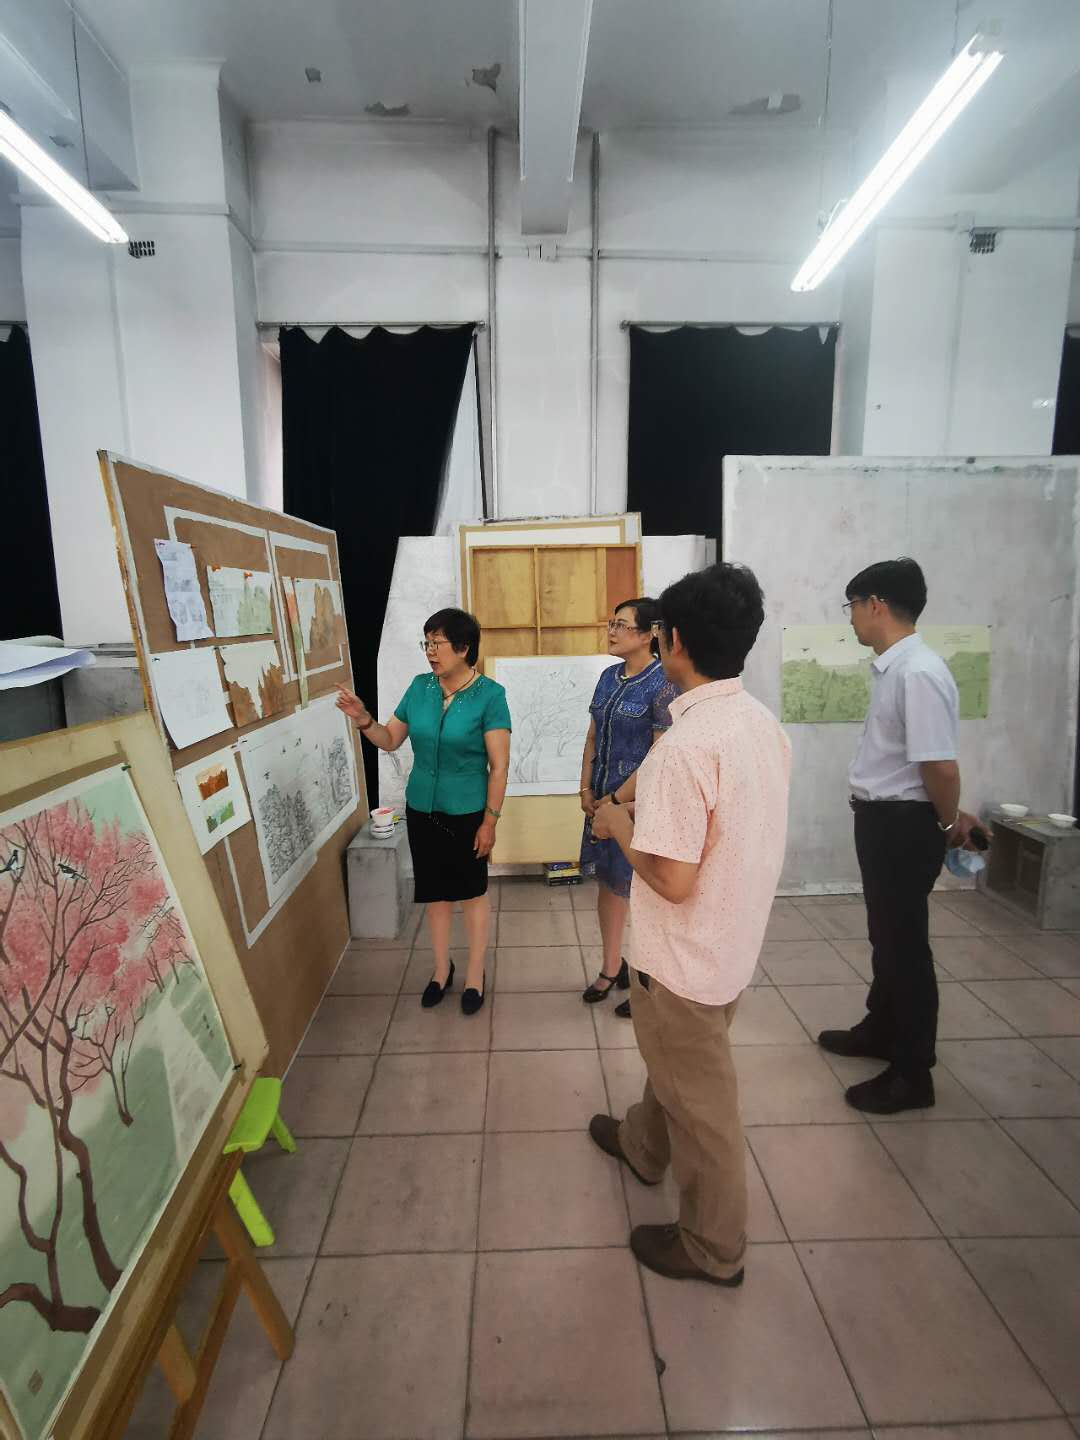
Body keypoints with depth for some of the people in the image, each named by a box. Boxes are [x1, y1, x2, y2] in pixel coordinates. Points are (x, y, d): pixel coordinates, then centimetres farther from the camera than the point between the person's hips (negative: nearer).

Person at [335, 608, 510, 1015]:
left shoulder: (489, 695, -16)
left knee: (472, 893, 12)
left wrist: (490, 820, -15)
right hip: (421, 809, 4)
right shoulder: (420, 687, -2)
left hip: (466, 813, -4)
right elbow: (390, 740, 6)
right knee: (435, 892, 17)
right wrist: (363, 719, -12)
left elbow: (499, 766, -14)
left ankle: (475, 974, 31)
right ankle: (442, 968, 37)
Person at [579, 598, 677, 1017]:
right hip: (604, 798, 7)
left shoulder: (662, 684, -16)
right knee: (607, 881, 17)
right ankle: (612, 968, 36)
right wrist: (587, 789, 3)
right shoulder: (609, 677, 7)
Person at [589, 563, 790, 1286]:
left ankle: (714, 1247, 38)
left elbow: (673, 881, -28)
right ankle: (644, 1145, 57)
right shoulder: (767, 724, -3)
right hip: (736, 942, 9)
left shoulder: (685, 745, -30)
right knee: (674, 1061, 31)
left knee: (701, 1102, 14)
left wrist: (617, 824, -12)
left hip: (686, 960, -8)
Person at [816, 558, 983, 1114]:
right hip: (881, 818, 10)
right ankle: (880, 1030, 43)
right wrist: (951, 815, 18)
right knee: (885, 935, 23)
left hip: (905, 824, -10)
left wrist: (948, 824, -8)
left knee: (906, 944, 4)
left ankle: (912, 1073, 22)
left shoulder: (919, 673, -24)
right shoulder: (888, 668, 8)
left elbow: (941, 766, -25)